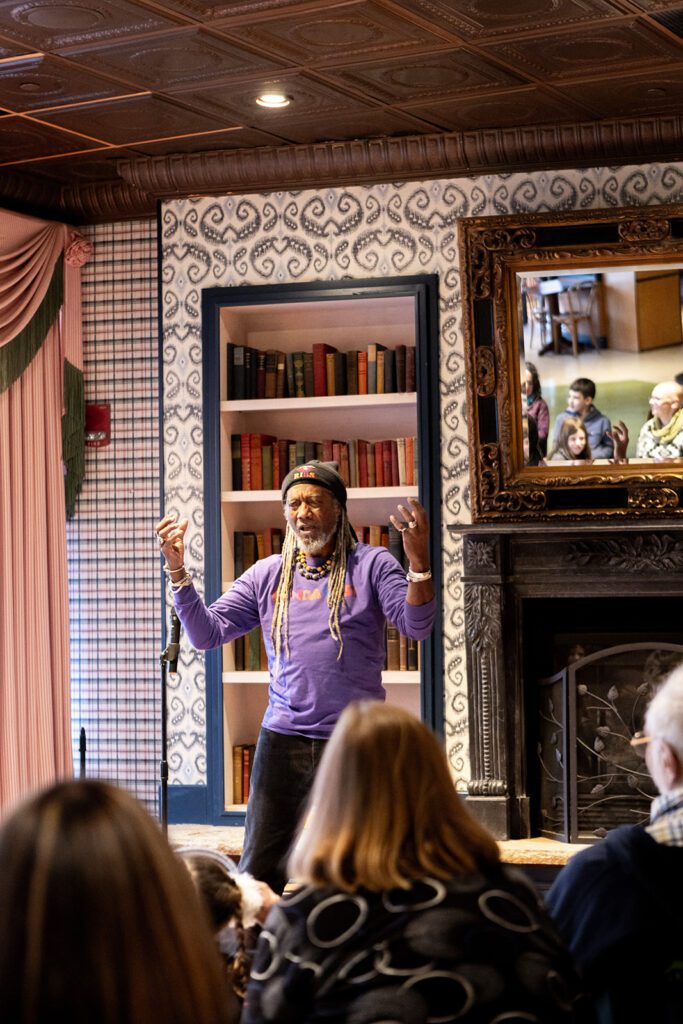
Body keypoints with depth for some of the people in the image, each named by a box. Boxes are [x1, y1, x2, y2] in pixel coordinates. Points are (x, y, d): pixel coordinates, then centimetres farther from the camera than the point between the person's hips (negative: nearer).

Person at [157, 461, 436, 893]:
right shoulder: (267, 574, 10)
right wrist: (178, 570, -6)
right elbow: (207, 632, 6)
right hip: (282, 741, 3)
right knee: (258, 872, 8)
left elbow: (416, 625, -12)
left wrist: (419, 559, -27)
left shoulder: (371, 564, 0)